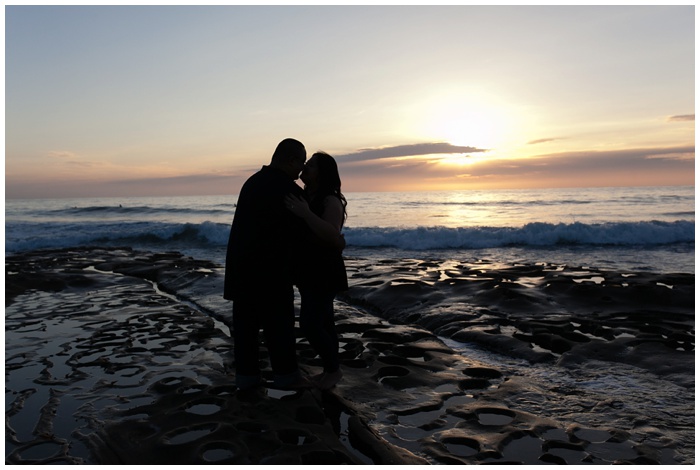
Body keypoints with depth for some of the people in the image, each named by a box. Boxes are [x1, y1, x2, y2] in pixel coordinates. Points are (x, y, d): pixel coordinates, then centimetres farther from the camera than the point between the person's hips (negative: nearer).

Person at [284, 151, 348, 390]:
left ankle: (334, 370, 10)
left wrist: (306, 214, -38)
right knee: (322, 321, 13)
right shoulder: (306, 197, 8)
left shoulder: (331, 201, -18)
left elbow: (333, 236, -31)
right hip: (310, 271, 9)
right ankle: (330, 369, 24)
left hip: (324, 272, -9)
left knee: (310, 324, -8)